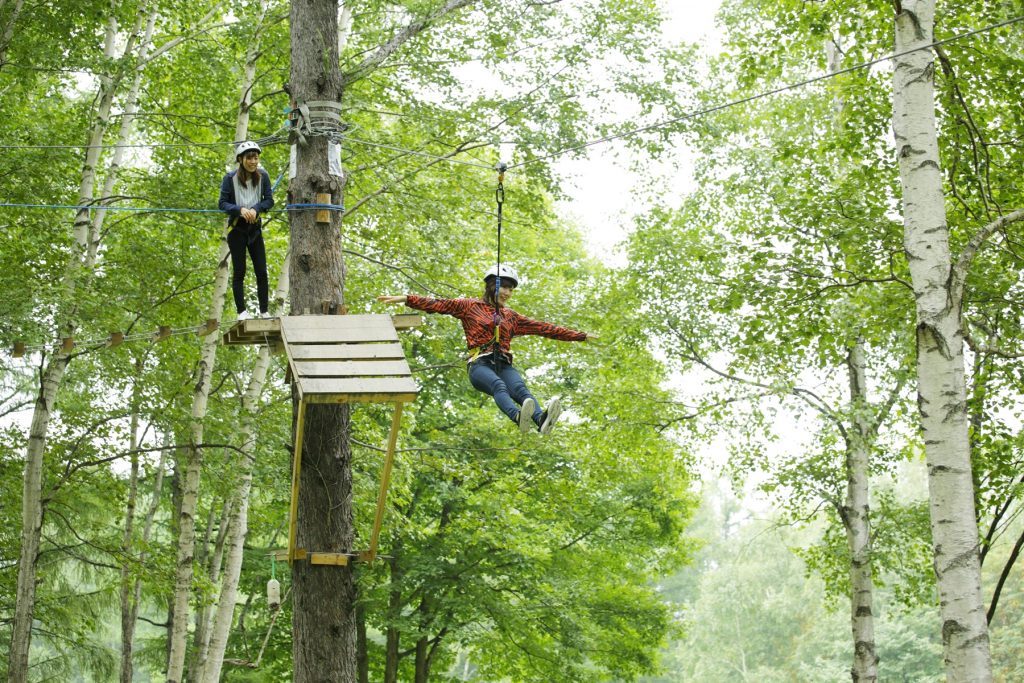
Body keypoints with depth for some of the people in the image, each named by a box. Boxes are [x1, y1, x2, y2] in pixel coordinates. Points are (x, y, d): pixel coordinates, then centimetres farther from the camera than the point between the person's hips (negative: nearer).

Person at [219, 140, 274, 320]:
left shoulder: (263, 176, -5)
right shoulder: (230, 178, -11)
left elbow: (269, 200, -2)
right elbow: (223, 203, -8)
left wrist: (256, 209, -20)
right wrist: (240, 210, -26)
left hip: (255, 228, 2)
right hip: (237, 229, -2)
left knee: (261, 271, -1)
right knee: (239, 271, -1)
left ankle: (264, 312, 5)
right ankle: (241, 312, 0)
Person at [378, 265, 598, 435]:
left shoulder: (511, 317, 29)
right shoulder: (470, 306, 16)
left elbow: (544, 328, 30)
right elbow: (438, 304, 8)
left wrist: (579, 336, 28)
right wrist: (405, 299, -3)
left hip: (504, 365, 3)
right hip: (480, 365, -3)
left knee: (520, 388, -30)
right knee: (499, 385, -36)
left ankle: (541, 419, -61)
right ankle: (518, 417, -67)